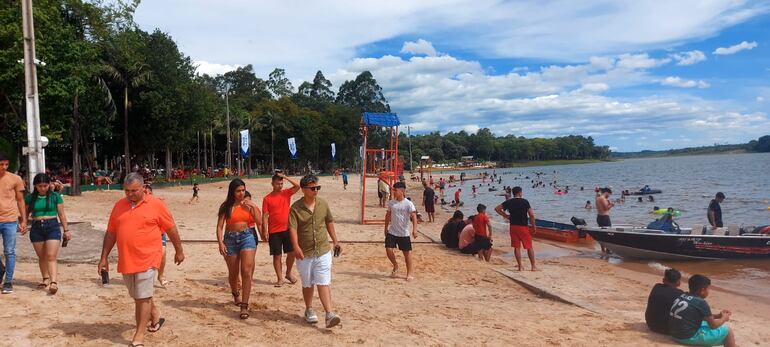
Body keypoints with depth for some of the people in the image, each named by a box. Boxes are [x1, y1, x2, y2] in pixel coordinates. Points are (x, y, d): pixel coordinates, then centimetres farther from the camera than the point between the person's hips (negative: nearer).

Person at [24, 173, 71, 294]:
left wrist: (66, 230, 4)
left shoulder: (55, 196, 0)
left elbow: (61, 214, 4)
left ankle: (54, 282, -18)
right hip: (36, 228, 3)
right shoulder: (30, 198, 5)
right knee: (41, 257, 11)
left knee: (51, 256, -11)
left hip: (52, 226, -3)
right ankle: (46, 279, 25)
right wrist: (28, 219, -5)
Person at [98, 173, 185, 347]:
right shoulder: (119, 206, 7)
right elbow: (111, 233, 12)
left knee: (143, 298, -4)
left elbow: (171, 229, 2)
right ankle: (155, 316, 41)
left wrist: (179, 251, 7)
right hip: (126, 260, 5)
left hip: (147, 259, -5)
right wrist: (104, 257, 9)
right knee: (138, 296, 18)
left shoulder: (156, 205, -6)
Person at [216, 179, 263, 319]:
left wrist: (253, 206, -11)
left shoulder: (248, 204, 3)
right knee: (233, 273, 14)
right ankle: (236, 294, 45)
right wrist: (220, 243, -15)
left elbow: (259, 222, -3)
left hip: (247, 237, 0)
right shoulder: (226, 206, -2)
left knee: (246, 272, -12)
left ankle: (244, 306, -9)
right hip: (230, 239, 0)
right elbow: (220, 226, -4)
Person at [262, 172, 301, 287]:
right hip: (274, 232, -2)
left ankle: (288, 273, 26)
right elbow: (265, 215, -3)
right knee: (277, 255, 3)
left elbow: (297, 186, -11)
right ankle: (279, 279, 12)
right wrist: (265, 231, -10)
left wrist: (285, 177, -11)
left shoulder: (286, 193, 4)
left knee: (292, 253, 6)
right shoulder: (267, 198, -2)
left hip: (287, 229, 2)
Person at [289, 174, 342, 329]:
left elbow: (329, 222, 14)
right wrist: (296, 247, -33)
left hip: (323, 251, 1)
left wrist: (335, 241, 16)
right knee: (307, 284, 14)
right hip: (304, 253, -1)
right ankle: (309, 310, 34)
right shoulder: (296, 207, -10)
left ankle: (329, 313, -10)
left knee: (324, 283, -6)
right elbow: (292, 228, -19)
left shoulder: (323, 204, 2)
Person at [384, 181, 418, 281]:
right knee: (389, 250, -6)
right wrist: (386, 227, 18)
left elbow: (414, 216, -18)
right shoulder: (391, 203, 3)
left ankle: (409, 273, 18)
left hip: (404, 233, -4)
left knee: (407, 253, 4)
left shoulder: (408, 204, -11)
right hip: (392, 232, 4)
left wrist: (414, 229, -29)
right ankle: (395, 266, 22)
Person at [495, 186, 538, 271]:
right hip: (523, 227, -3)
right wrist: (534, 226, 1)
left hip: (513, 227, 3)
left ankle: (520, 266, 9)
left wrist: (505, 216, 11)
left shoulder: (509, 202, 3)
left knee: (516, 247, 8)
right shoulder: (525, 201, -7)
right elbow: (531, 215, -10)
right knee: (529, 247, 6)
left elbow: (497, 208, 6)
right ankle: (533, 266, 9)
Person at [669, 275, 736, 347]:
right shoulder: (701, 302, -15)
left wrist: (718, 315, 22)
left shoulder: (682, 296, 7)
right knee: (728, 331, 6)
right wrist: (724, 318, 16)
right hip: (690, 337, -8)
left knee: (707, 322, 31)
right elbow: (713, 325, -3)